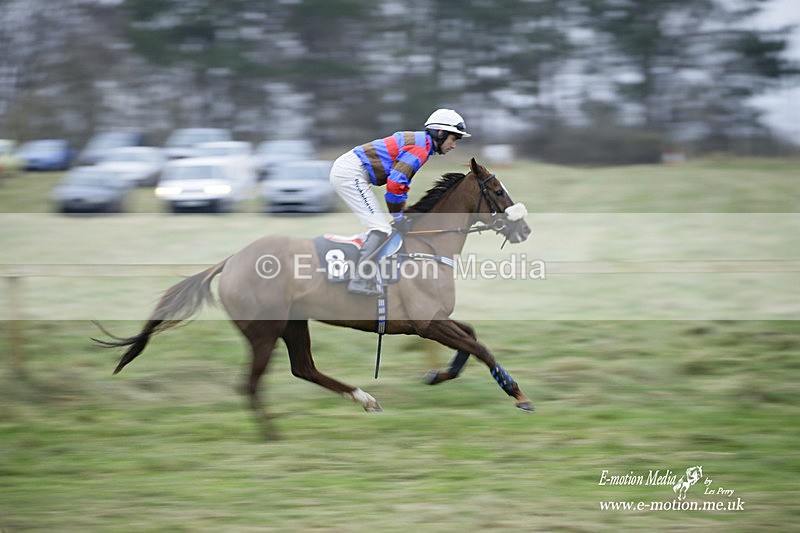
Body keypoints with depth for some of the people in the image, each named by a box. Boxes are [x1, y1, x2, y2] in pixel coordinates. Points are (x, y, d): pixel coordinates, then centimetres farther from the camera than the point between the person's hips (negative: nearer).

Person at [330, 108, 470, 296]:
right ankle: (360, 280, -19)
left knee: (379, 225, 17)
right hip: (351, 173, -10)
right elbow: (395, 184, -21)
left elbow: (400, 182, 26)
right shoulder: (420, 148, -14)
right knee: (381, 228, -14)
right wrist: (399, 218, -9)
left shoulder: (417, 141, 19)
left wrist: (403, 214, 22)